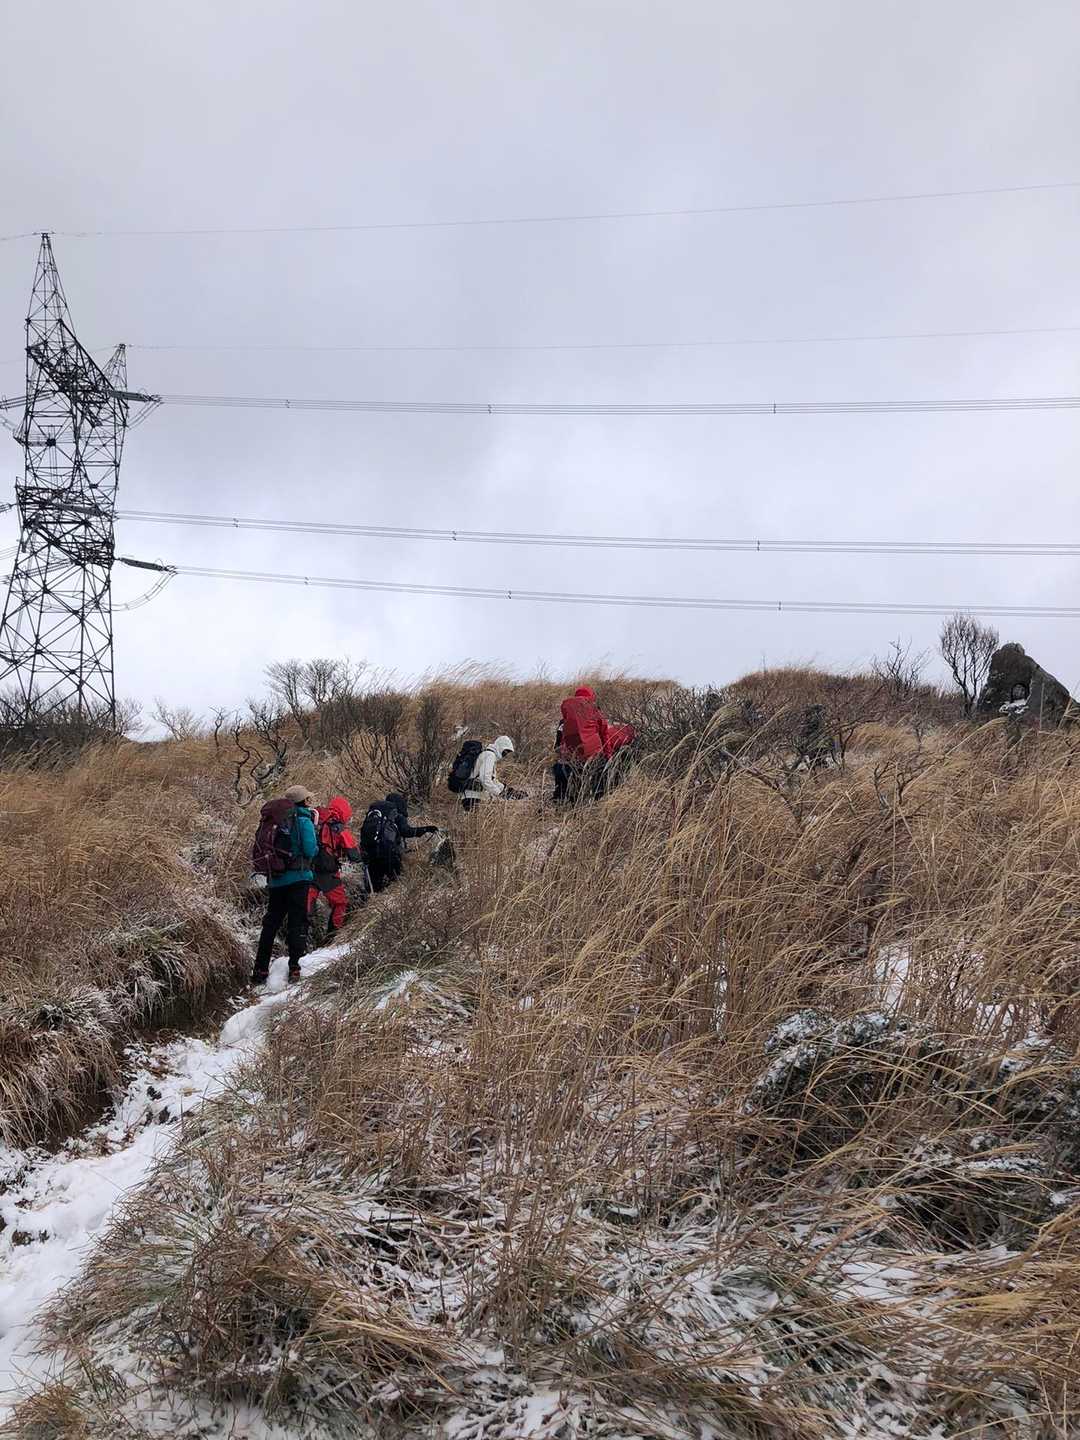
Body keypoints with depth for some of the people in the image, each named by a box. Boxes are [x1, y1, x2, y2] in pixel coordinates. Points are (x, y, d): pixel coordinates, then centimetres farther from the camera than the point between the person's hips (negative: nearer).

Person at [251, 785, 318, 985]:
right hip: (297, 878, -6)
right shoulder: (303, 820, -7)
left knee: (271, 923, 12)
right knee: (297, 922, 0)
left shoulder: (272, 821, 12)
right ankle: (294, 966, -4)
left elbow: (260, 850, 14)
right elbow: (310, 850, -13)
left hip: (275, 879, 6)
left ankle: (260, 970, 12)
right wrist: (316, 846, 7)